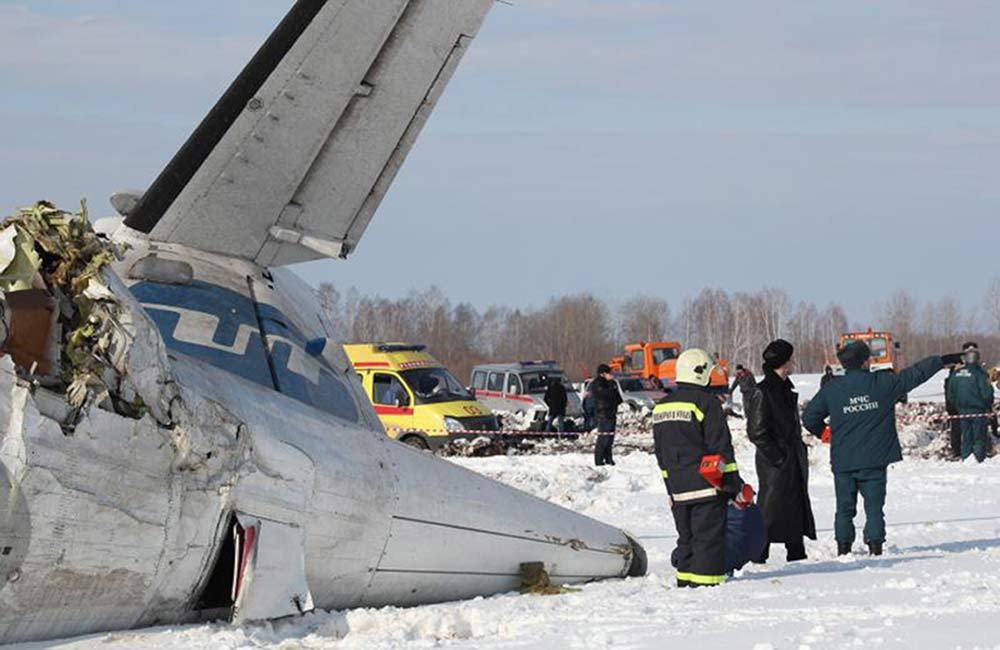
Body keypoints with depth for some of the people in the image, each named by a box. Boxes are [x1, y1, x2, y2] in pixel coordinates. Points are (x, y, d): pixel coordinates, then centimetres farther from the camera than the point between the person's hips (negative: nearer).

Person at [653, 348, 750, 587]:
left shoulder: (661, 407, 12)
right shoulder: (706, 403, -11)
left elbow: (661, 454, 18)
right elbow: (722, 449, -12)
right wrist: (736, 487, -7)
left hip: (678, 488, 7)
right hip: (707, 486, -7)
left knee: (686, 538, 16)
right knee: (709, 539, -5)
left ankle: (685, 581, 18)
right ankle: (706, 584, -9)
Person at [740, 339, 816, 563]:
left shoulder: (785, 389, 14)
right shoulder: (762, 393, -15)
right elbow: (757, 432, -18)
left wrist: (800, 451, 14)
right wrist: (777, 458, -18)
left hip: (793, 461, 9)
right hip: (774, 465, -9)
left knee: (798, 508, 13)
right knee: (771, 509, -6)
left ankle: (797, 553, 21)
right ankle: (758, 557, -1)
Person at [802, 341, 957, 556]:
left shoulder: (831, 390, -3)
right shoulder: (883, 383, -5)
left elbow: (809, 417, 1)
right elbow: (915, 374, 5)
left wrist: (823, 433, 20)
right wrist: (944, 360, 17)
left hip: (843, 462, 1)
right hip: (874, 461, -1)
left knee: (845, 508, 10)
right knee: (874, 506, 5)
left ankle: (843, 546, 8)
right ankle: (875, 545, -2)